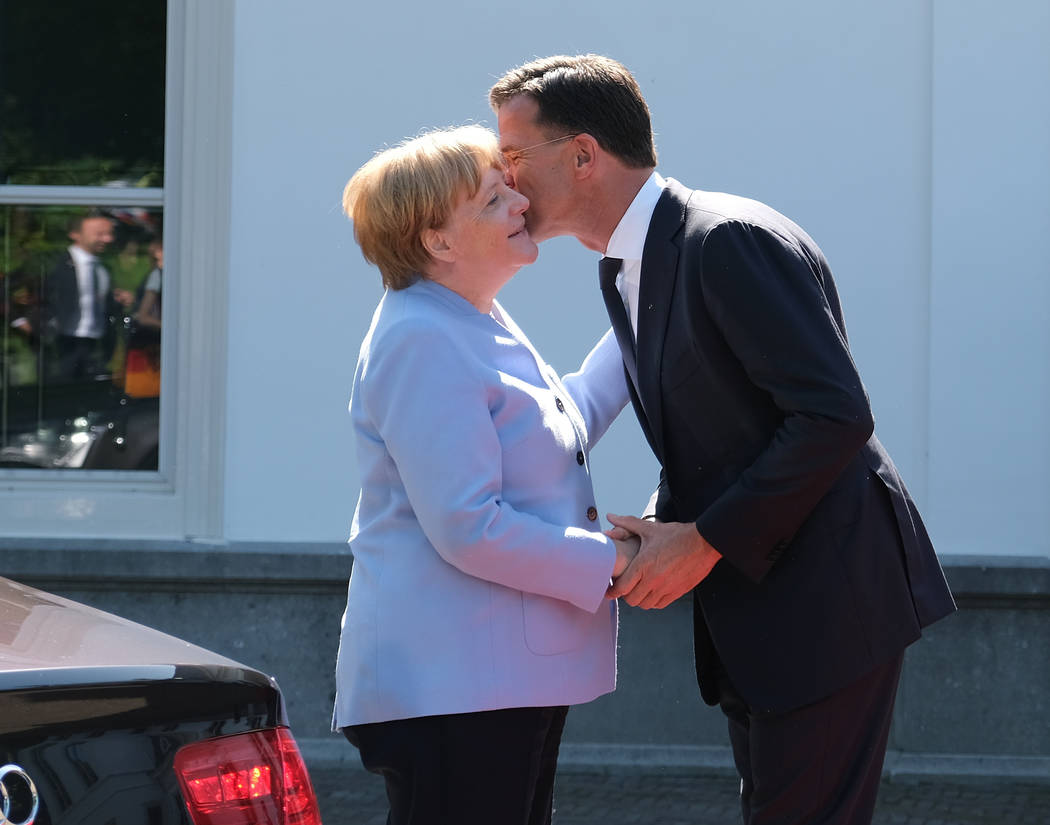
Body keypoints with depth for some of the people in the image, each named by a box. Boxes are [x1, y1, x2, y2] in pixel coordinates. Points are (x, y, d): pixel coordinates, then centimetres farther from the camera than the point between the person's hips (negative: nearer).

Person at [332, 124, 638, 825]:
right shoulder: (422, 343, -18)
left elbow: (566, 423, 29)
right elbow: (468, 527, -23)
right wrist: (609, 563, -14)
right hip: (447, 685, -11)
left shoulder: (477, 322, 15)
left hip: (512, 675, 11)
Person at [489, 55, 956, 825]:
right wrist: (655, 531, -1)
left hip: (828, 594, -10)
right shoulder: (621, 269, 13)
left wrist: (705, 540, -19)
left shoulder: (731, 240, -18)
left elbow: (835, 416, -24)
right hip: (753, 607, 10)